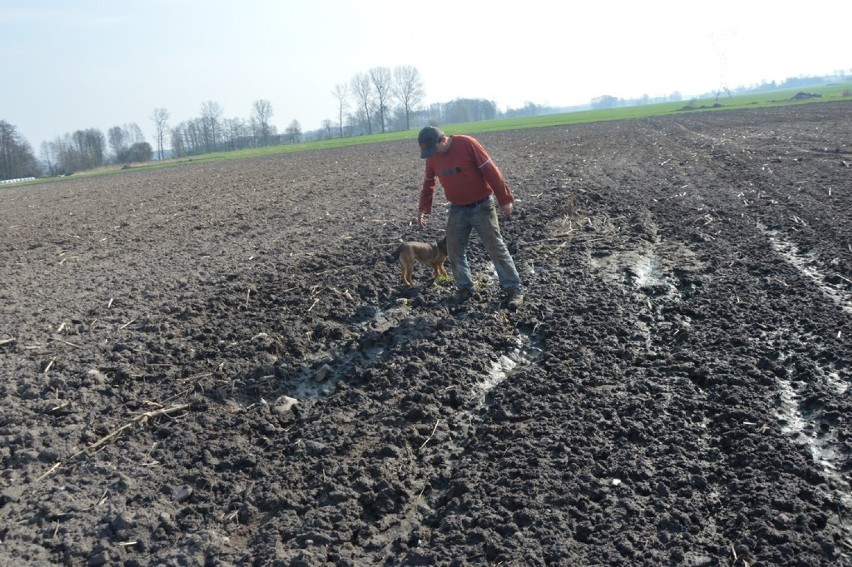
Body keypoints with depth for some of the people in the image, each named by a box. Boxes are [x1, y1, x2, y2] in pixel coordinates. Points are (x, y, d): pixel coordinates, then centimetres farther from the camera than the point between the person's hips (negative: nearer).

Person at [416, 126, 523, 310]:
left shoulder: (467, 144, -19)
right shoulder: (432, 157, -1)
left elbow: (491, 171, -17)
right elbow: (428, 184, 15)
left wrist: (505, 199, -17)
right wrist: (423, 209, 15)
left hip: (482, 207, -5)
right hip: (457, 210, 5)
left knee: (496, 248, -2)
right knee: (454, 251, 5)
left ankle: (514, 289, 5)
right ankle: (464, 287, 20)